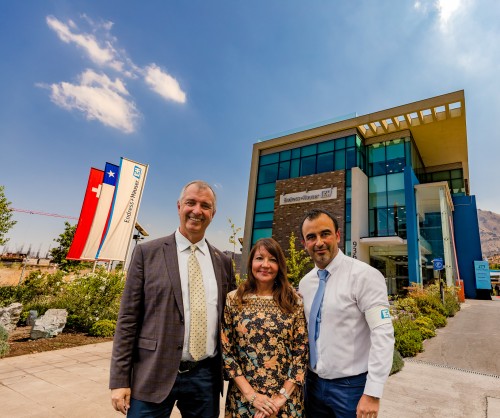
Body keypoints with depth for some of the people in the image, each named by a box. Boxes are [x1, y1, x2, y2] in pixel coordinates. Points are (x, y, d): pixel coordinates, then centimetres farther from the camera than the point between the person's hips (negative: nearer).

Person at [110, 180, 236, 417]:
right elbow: (128, 319, -4)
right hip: (154, 376, -2)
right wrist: (120, 380, -6)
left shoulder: (223, 262, 4)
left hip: (206, 377, 3)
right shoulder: (147, 253, -5)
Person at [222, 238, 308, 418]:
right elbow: (226, 351, -5)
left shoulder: (294, 302, -5)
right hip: (243, 398, 0)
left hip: (287, 399, 1)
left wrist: (283, 396, -9)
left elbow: (301, 351, -4)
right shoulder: (233, 300, -7)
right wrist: (251, 394, -10)